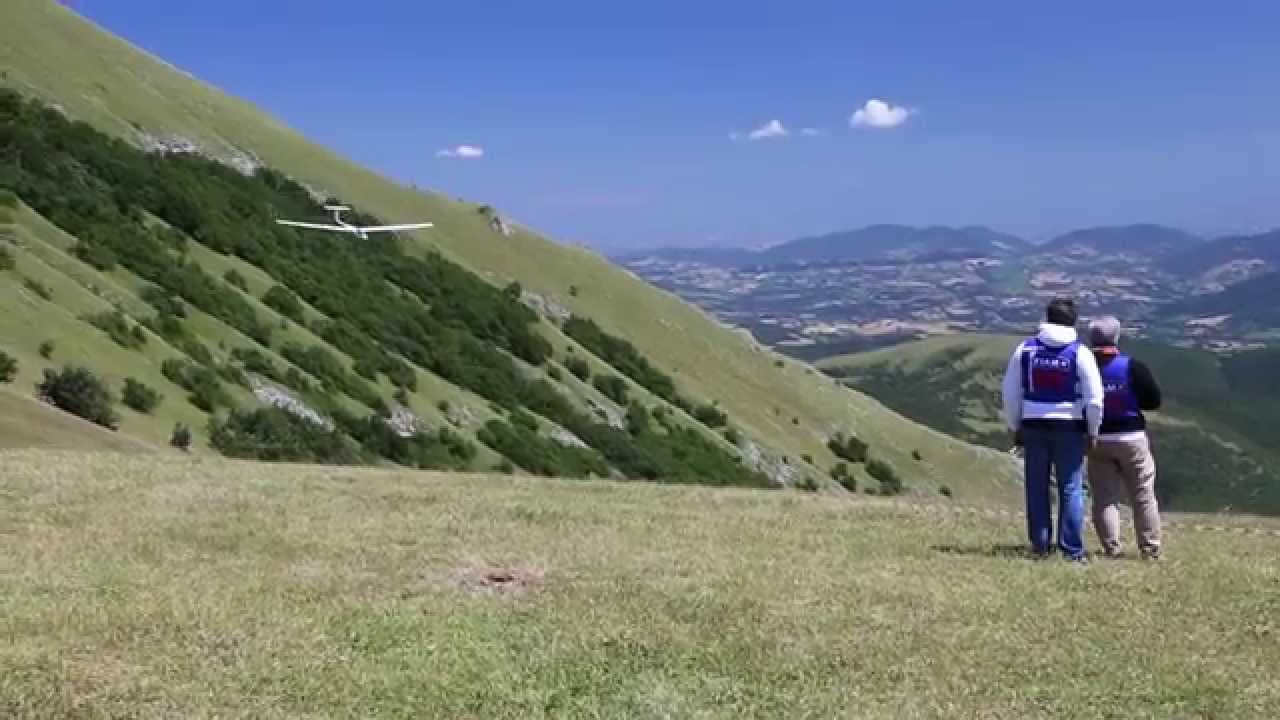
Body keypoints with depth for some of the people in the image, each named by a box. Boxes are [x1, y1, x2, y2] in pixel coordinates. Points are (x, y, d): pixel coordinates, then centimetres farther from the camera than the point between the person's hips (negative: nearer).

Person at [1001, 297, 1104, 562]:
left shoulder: (1025, 349, 1)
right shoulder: (1080, 352, -5)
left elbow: (1010, 392, 3)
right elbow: (1094, 397, -7)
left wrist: (1014, 427, 12)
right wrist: (1093, 431, 5)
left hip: (1033, 426, 2)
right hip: (1070, 427, -2)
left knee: (1037, 487, 9)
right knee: (1071, 489, 3)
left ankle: (1040, 545, 11)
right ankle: (1072, 549, 2)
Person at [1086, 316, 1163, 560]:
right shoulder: (1133, 367, -11)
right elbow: (1154, 401, -7)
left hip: (1097, 440, 1)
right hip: (1131, 438, -1)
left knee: (1104, 497, 7)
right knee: (1143, 496, 9)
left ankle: (1111, 548, 4)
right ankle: (1150, 548, 12)